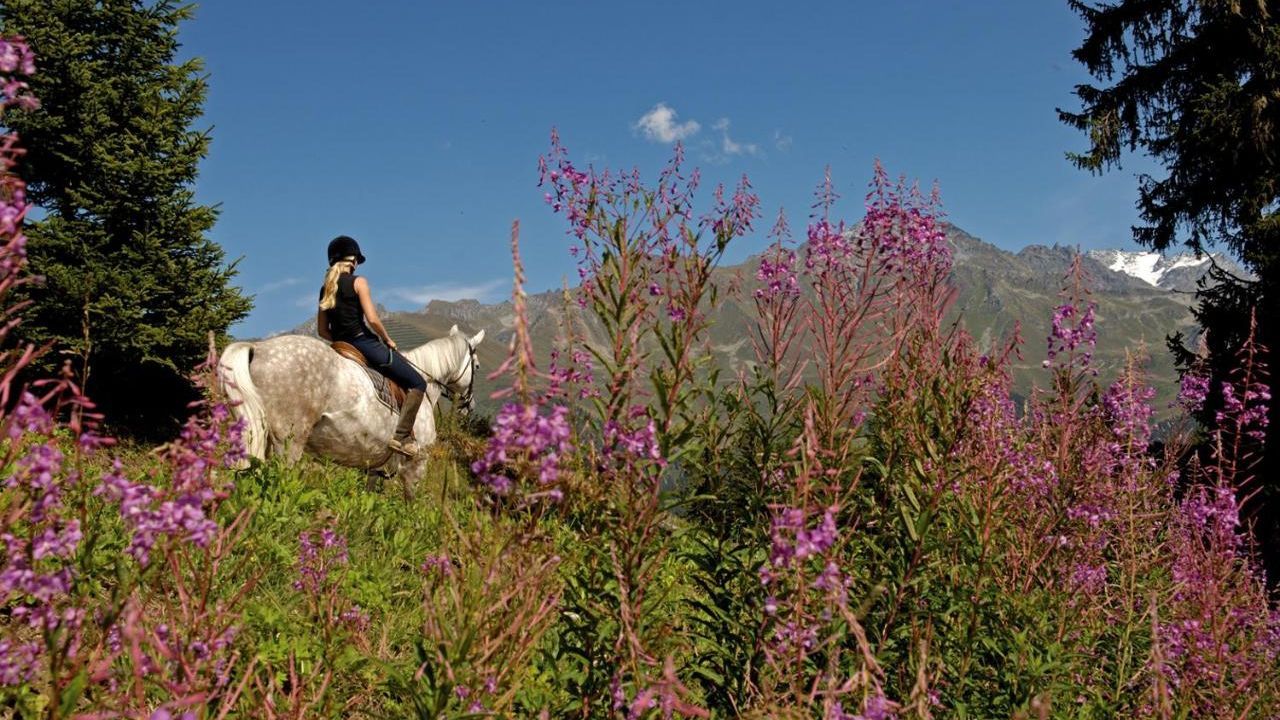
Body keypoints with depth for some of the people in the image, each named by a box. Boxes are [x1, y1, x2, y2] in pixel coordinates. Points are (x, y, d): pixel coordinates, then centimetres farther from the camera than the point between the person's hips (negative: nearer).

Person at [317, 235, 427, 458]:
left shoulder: (325, 288, 13)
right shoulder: (358, 282, -7)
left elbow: (322, 330, 13)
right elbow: (372, 319, -15)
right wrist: (388, 340, 0)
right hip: (365, 343, -8)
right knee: (417, 383, -2)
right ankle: (401, 436, -14)